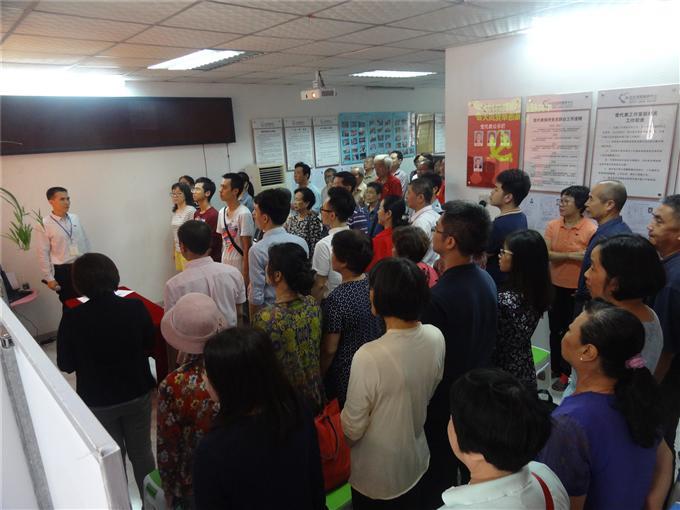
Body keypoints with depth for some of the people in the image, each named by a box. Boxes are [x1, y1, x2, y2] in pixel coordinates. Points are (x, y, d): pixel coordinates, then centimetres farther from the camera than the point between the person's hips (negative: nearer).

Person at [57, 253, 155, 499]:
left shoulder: (72, 318, -21)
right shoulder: (136, 308, -18)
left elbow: (66, 365, -9)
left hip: (98, 401, -1)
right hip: (137, 394, 1)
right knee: (142, 452, 21)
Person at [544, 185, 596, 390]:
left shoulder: (591, 230, -15)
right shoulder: (552, 226, -2)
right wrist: (571, 255, -21)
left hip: (577, 290, -4)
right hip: (555, 287, 4)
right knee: (555, 330, 17)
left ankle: (566, 372, 26)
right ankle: (554, 367, 34)